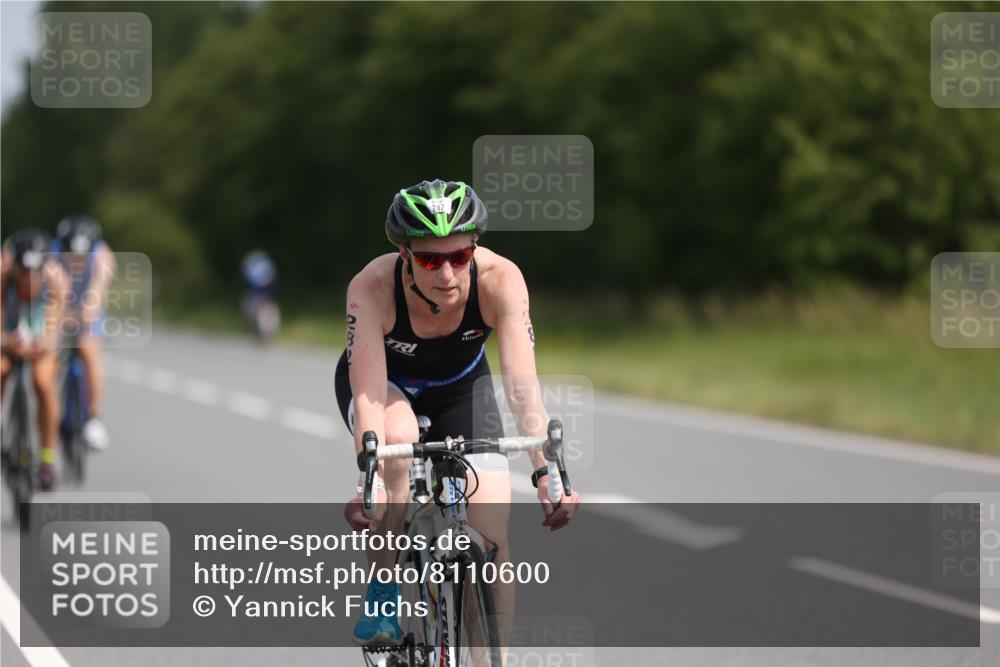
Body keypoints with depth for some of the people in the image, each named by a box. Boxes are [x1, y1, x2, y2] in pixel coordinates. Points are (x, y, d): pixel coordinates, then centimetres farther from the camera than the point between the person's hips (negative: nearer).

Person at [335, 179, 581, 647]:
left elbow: (522, 384, -39)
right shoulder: (371, 288, -36)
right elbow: (369, 397, -42)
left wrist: (546, 473, -53)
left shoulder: (500, 279, -33)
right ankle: (382, 596, -19)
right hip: (386, 381, -2)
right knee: (399, 438, -37)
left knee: (492, 538, -12)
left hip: (460, 386, 2)